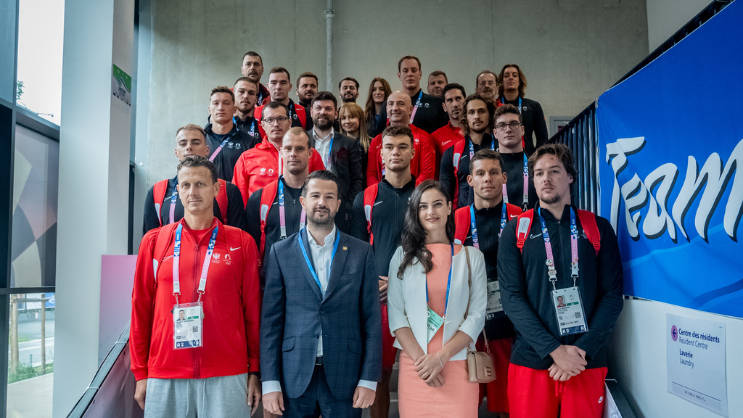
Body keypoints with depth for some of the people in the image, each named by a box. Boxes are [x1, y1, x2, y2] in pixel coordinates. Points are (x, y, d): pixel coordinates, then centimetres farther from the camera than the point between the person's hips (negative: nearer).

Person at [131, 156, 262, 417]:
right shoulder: (154, 241, 5)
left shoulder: (241, 243, 1)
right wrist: (140, 373, 7)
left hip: (226, 378, -1)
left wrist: (255, 371, 2)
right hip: (165, 379, 2)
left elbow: (253, 309, 3)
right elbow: (141, 307, 8)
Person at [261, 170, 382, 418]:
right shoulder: (281, 252, 3)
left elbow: (371, 319, 1)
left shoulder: (361, 252, 2)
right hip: (294, 379, 0)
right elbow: (271, 320, 1)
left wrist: (369, 379, -3)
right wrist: (270, 382, -3)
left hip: (345, 379, 0)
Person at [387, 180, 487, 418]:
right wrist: (420, 359, -9)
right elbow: (395, 313, 1)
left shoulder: (472, 257, 5)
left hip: (458, 365, 0)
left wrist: (441, 357, -9)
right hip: (413, 367, 1)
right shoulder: (403, 255, 6)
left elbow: (477, 316, 0)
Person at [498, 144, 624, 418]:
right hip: (531, 361, 0)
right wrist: (554, 349, -13)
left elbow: (613, 294, 2)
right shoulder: (516, 231, 4)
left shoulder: (598, 228, 7)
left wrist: (583, 349, -10)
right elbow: (512, 297, -4)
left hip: (587, 362, 1)